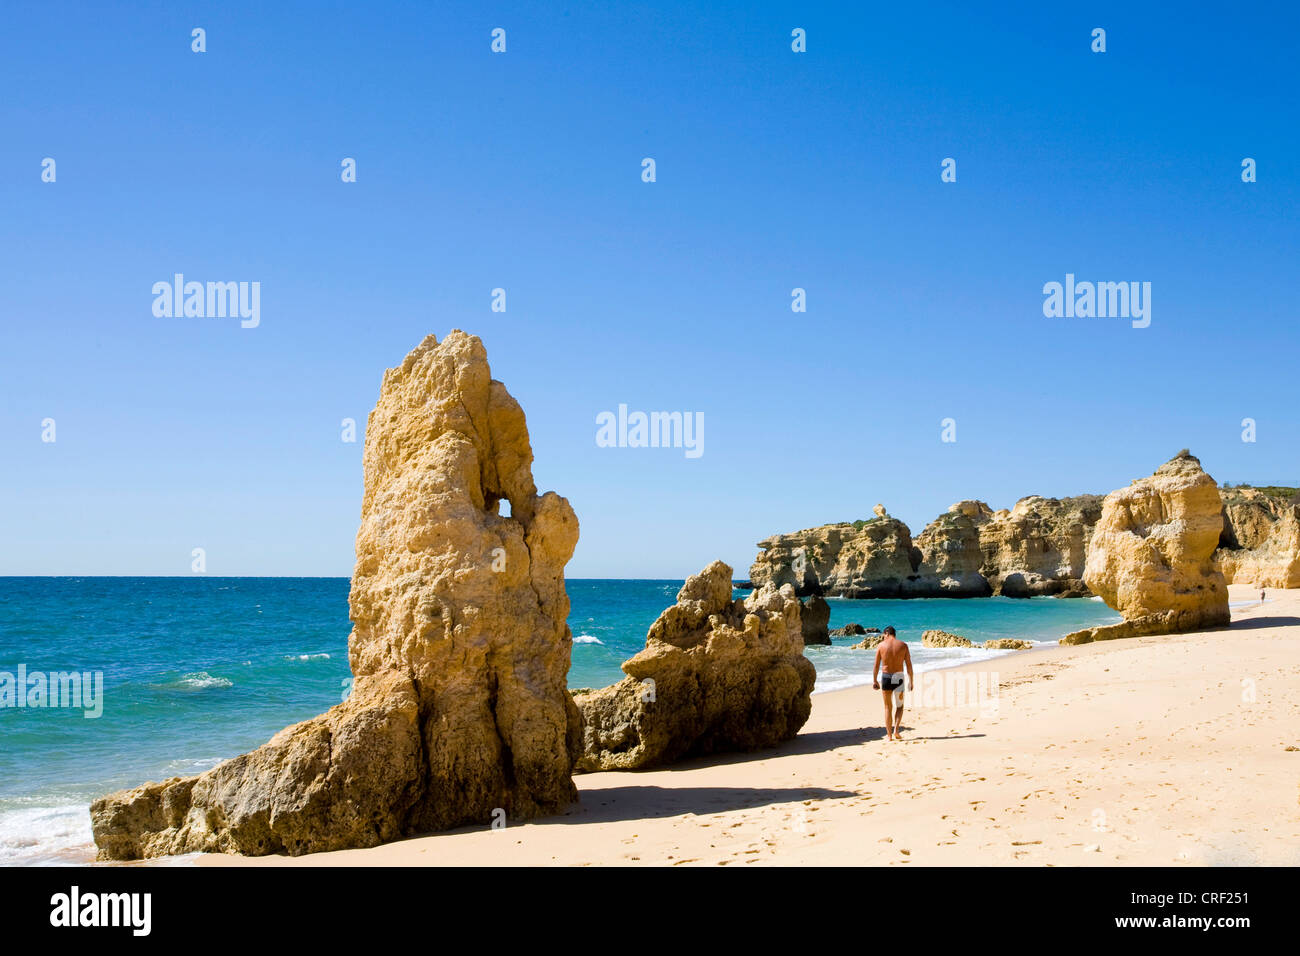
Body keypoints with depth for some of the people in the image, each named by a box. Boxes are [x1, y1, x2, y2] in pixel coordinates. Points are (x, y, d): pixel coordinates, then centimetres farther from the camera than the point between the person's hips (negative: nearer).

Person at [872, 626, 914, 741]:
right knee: (899, 706, 17)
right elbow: (909, 665, 0)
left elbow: (876, 665, -1)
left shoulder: (881, 645, -1)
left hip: (885, 677, 0)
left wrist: (874, 680, 9)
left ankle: (889, 735, 10)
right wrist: (910, 681, 7)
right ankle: (896, 730, -3)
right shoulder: (903, 645, 0)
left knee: (888, 707, 12)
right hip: (898, 677, 0)